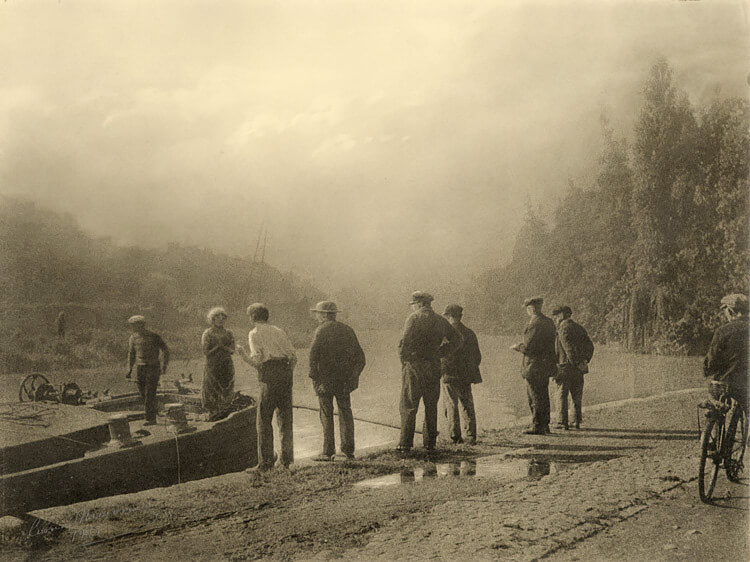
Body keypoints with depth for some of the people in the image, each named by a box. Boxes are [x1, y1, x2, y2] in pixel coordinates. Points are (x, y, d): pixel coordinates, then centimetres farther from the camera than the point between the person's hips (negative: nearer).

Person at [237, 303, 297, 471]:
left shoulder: (255, 334, 0)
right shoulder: (278, 331, 17)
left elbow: (256, 360, -10)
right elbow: (293, 356, 10)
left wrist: (243, 353, 7)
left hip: (269, 377, -6)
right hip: (286, 373, 6)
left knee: (264, 419, 2)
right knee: (285, 417, 12)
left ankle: (266, 461, 0)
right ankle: (286, 459, 13)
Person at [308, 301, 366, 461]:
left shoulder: (322, 330, -8)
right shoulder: (347, 330, 10)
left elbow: (313, 355, -18)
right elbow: (360, 357, 11)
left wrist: (314, 376, -11)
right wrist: (353, 377, 14)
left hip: (325, 380, -5)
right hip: (344, 380, 5)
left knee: (326, 415, 2)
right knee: (345, 412, 13)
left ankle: (328, 452, 3)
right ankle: (348, 450, 12)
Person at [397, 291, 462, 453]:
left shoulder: (415, 318, -9)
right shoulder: (441, 321, 10)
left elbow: (406, 341, -19)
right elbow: (456, 340, 18)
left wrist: (403, 358, -4)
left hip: (414, 366, -5)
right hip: (433, 367, 5)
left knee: (408, 406, -1)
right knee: (431, 406, 14)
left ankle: (405, 443, -3)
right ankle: (430, 442, 17)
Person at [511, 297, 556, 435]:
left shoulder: (534, 324, -18)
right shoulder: (549, 322, 10)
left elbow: (528, 347, -20)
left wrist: (516, 346, -1)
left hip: (534, 367, -9)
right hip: (546, 366, 9)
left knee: (535, 397, -2)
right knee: (543, 396, 16)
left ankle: (537, 427, 2)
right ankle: (545, 425, 23)